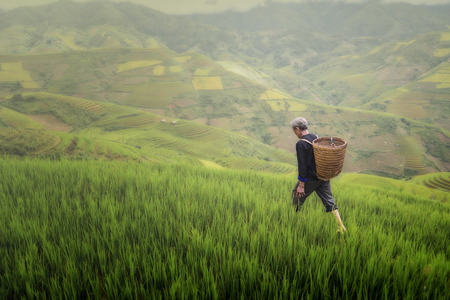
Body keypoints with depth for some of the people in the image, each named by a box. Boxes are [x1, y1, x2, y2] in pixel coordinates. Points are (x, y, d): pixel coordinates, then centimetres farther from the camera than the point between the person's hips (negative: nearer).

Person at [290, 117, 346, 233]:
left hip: (311, 178, -7)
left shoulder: (301, 144, -18)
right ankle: (341, 226, 8)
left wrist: (301, 185, -17)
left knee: (297, 196, 13)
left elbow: (302, 165, -20)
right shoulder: (316, 137, 7)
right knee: (329, 200, 11)